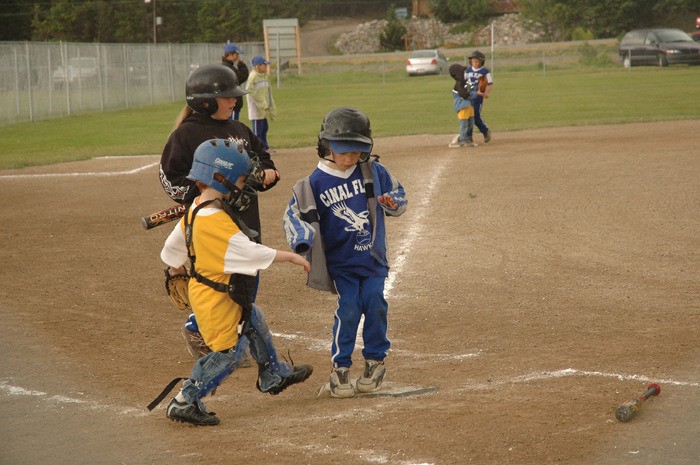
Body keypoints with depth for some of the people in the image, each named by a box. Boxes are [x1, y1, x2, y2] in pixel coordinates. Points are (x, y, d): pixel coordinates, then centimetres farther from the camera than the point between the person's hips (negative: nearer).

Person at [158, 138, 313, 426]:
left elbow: (172, 248, 13)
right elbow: (251, 252, -31)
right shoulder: (216, 220, -29)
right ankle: (185, 402, 0)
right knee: (227, 353, -4)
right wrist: (290, 256, -22)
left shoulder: (196, 210, 3)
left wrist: (180, 271, 30)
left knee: (256, 324, 26)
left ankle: (271, 378, 44)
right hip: (216, 299, -11)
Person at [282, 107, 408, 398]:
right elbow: (294, 214, -5)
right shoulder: (315, 183, -6)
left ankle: (375, 361, 14)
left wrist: (393, 203, -14)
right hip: (340, 261, -2)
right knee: (349, 309, -11)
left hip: (373, 257, 2)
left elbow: (398, 194, 10)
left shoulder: (373, 171, -1)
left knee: (375, 304, -5)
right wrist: (302, 242, -22)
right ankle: (340, 368, 2)